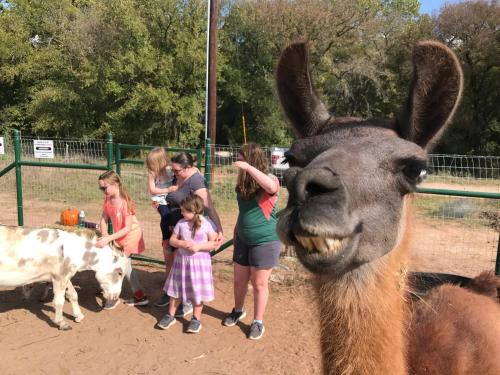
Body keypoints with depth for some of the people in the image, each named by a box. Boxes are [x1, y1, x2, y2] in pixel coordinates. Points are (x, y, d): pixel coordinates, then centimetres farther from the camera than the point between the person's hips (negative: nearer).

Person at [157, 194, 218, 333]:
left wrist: (199, 246, -21)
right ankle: (170, 315, 30)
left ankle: (196, 318, 24)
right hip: (182, 260, 4)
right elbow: (172, 240, 3)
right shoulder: (181, 223, -2)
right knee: (176, 288, 14)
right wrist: (182, 243, -17)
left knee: (198, 291, 6)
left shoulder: (206, 224, -13)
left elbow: (215, 243, -11)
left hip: (200, 261, -3)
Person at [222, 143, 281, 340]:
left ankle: (258, 322, 24)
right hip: (243, 240, 6)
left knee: (259, 283, 6)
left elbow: (272, 187, -41)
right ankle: (238, 311, 41)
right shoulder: (244, 182, 5)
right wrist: (236, 232, 18)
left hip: (265, 241, -6)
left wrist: (248, 168, -40)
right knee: (239, 281, 16)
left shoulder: (270, 179, -15)